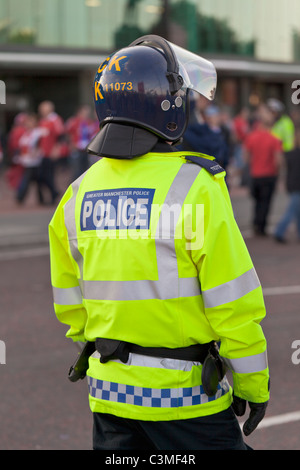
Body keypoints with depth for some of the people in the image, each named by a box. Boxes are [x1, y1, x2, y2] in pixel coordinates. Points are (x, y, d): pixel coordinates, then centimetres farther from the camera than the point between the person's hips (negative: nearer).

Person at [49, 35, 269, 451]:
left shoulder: (80, 192, 3)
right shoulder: (194, 186, -15)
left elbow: (70, 301, 11)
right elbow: (233, 301, -14)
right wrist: (253, 385, -3)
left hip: (108, 386, 6)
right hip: (183, 391, -5)